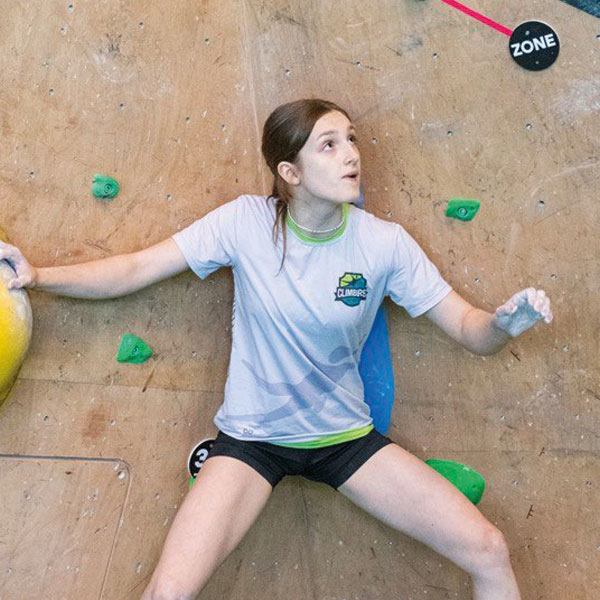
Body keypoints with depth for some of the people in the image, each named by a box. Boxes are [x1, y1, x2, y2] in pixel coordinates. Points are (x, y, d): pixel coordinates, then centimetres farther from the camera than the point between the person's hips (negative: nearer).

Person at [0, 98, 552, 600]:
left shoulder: (385, 243, -10)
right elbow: (136, 269, -8)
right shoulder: (247, 222, -12)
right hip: (253, 436, -1)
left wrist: (507, 322, -28)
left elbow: (469, 329, -6)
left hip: (346, 435, 2)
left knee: (489, 552, -5)